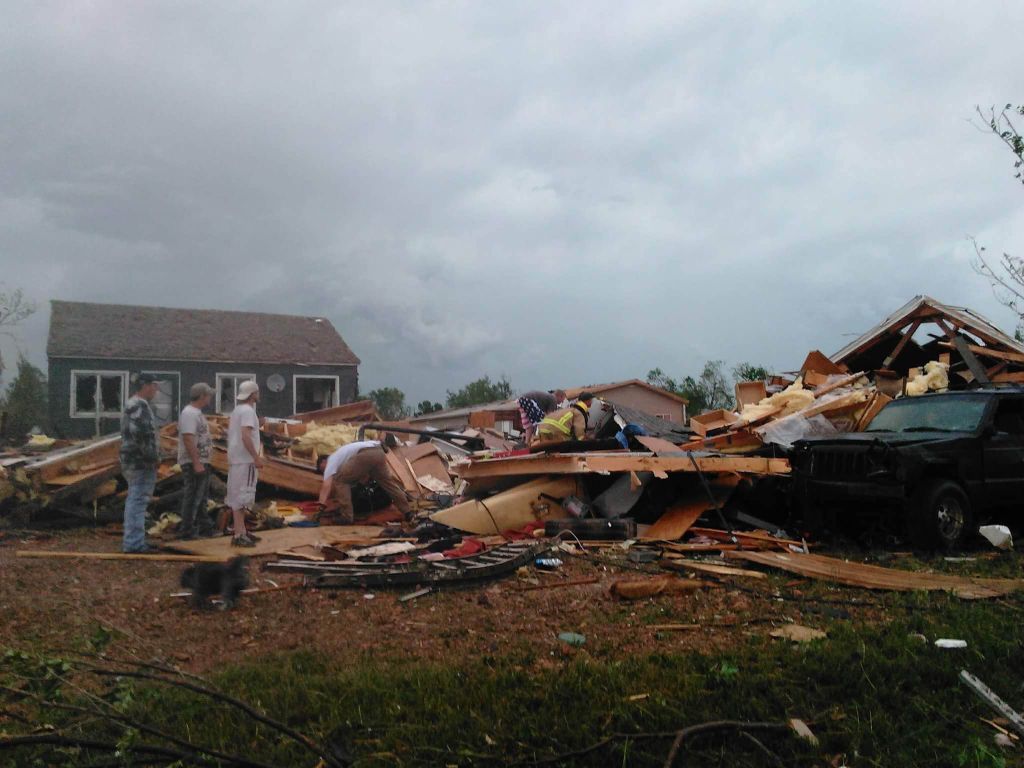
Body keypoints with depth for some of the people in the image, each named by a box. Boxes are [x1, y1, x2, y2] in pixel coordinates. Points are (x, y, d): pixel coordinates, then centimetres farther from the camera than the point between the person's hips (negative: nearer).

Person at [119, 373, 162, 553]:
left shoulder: (131, 405, 18)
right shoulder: (140, 406, -16)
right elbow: (140, 434, -26)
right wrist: (153, 456, -17)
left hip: (132, 462, 11)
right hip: (142, 462, -11)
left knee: (134, 502, 15)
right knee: (138, 501, -8)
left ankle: (131, 541, 21)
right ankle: (134, 543, -6)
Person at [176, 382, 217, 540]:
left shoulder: (196, 413, 17)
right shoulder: (189, 413, -16)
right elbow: (188, 439, -24)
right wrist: (196, 463, -27)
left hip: (201, 462, 11)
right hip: (193, 463, -11)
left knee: (201, 497, 16)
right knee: (192, 497, -7)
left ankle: (206, 528, 24)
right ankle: (187, 531, -3)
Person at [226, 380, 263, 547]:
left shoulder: (237, 410, 16)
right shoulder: (248, 411, -14)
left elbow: (230, 431, 21)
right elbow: (245, 436, -24)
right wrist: (257, 457, -23)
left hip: (236, 459, 10)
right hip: (245, 460, -10)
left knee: (238, 496, 13)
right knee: (242, 496, -9)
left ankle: (241, 532, 20)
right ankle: (238, 535, -10)